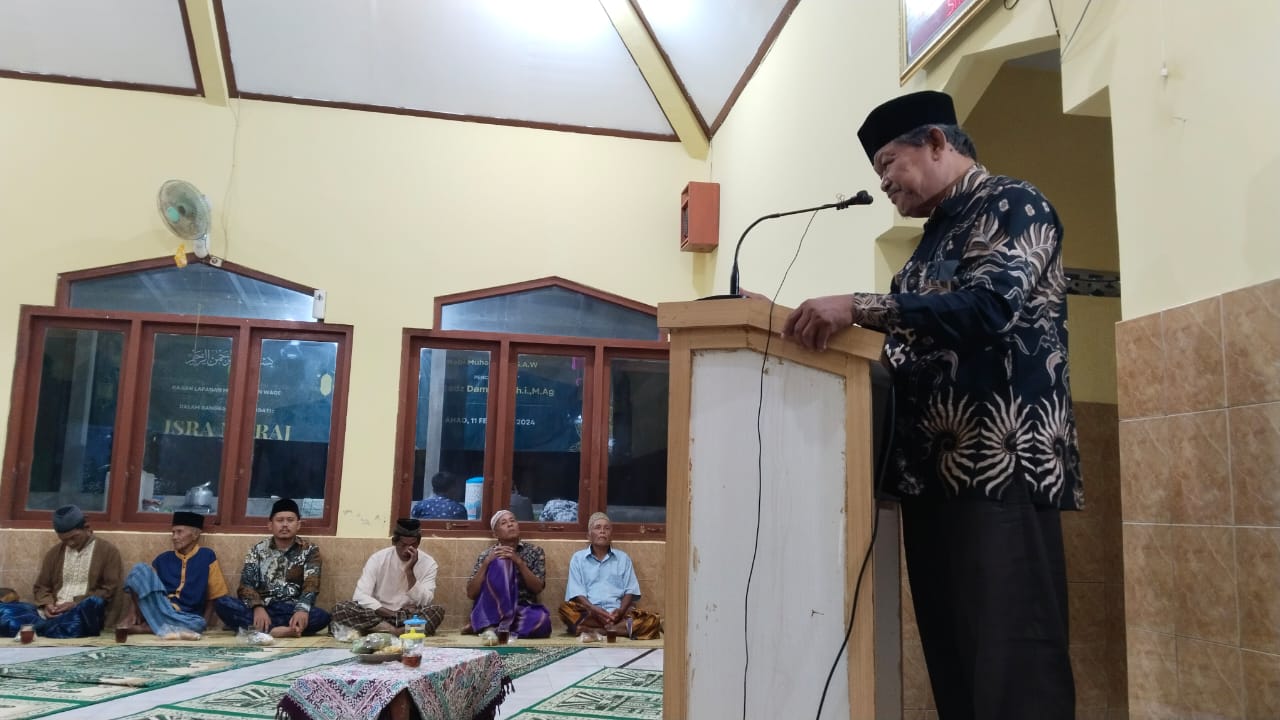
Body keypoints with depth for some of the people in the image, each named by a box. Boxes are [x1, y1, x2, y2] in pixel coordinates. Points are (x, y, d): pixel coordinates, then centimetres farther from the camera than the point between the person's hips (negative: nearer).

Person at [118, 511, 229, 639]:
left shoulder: (207, 557, 4)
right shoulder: (162, 559, 12)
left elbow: (214, 596, 4)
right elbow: (141, 587, 9)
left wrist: (203, 622, -8)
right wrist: (132, 611, -10)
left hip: (187, 616, -2)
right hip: (157, 611, 3)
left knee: (197, 624, -39)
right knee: (140, 569, -21)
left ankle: (143, 627, -30)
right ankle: (163, 627, -30)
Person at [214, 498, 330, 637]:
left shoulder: (309, 550, 8)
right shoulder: (257, 550, 12)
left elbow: (311, 585, -5)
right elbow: (246, 585, 0)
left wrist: (302, 609, -27)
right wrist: (258, 608, -23)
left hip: (291, 610, -1)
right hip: (262, 609, 1)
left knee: (322, 617, -32)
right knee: (222, 603, -26)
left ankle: (259, 628, -31)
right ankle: (275, 630, -37)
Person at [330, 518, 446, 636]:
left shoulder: (428, 563, -6)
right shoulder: (378, 559, -6)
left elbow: (423, 603, -15)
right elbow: (360, 596, -14)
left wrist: (409, 571, -23)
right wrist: (391, 614, -20)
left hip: (410, 617, -1)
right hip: (379, 615, 1)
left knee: (437, 611, -31)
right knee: (340, 609, -26)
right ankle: (397, 632, -29)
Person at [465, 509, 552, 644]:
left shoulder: (534, 551, 9)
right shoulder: (488, 554, 7)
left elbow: (537, 588, -3)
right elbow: (471, 593, -2)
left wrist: (519, 561, -15)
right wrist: (486, 562, -13)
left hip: (522, 611, 1)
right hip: (491, 611, -1)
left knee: (542, 620, -36)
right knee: (500, 562, -26)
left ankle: (490, 627, -18)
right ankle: (489, 626, -31)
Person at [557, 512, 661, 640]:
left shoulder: (623, 558, 18)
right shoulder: (578, 558, 13)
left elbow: (630, 590, 10)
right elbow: (577, 592, 2)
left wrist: (620, 611, -11)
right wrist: (593, 609, -17)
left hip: (617, 612, 2)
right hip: (589, 612, -1)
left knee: (653, 620, -27)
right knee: (566, 610, -34)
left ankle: (593, 630, -32)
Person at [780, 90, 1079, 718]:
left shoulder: (1011, 205, -2)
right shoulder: (936, 235, 23)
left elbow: (988, 308, -20)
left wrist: (858, 308, -25)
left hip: (1002, 467, -8)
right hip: (933, 471, 8)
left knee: (1013, 666, -6)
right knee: (951, 660, 10)